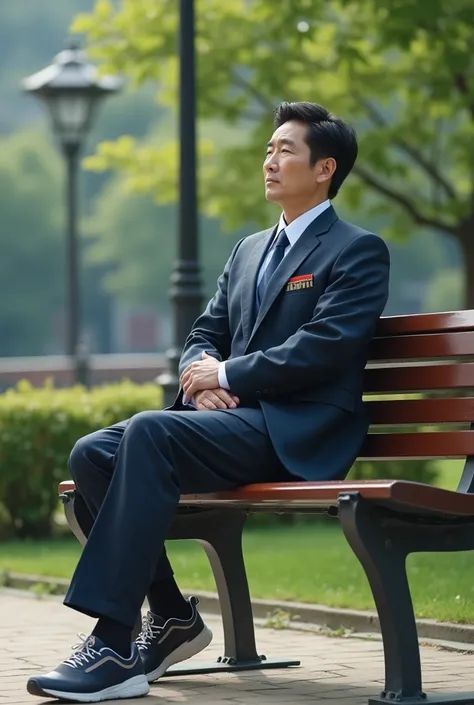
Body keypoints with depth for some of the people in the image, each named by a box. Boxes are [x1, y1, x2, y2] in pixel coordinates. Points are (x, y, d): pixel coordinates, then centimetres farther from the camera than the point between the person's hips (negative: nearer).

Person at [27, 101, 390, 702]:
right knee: (92, 454, -14)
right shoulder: (249, 250, 26)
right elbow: (204, 335, 22)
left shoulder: (358, 252, 0)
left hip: (295, 428, -8)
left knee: (149, 432, -33)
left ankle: (115, 645, -37)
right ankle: (172, 617, -2)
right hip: (233, 414, 8)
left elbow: (323, 349, -13)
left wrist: (225, 375, -11)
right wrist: (203, 377, -2)